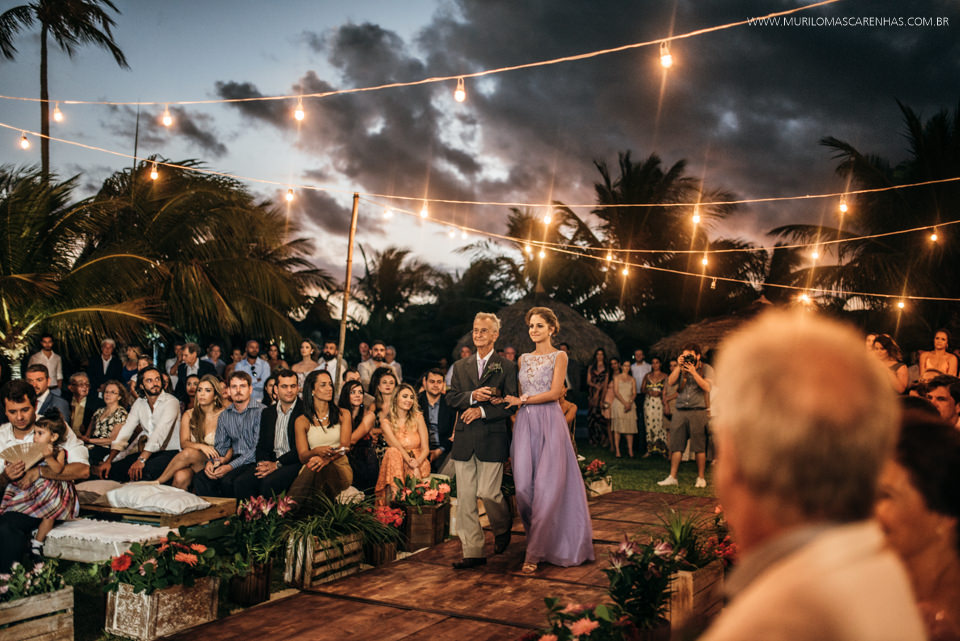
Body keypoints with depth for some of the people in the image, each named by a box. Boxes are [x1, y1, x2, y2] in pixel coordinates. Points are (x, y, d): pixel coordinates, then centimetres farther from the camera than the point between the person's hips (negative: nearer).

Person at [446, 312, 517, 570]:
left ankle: (502, 529, 25)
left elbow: (511, 404, -4)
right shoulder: (460, 366, 14)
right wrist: (473, 396, -12)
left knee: (488, 492, -7)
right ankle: (472, 551, 8)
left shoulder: (506, 367, 2)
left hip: (492, 439, -4)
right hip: (464, 440, 4)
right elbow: (451, 397, 6)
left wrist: (482, 411, -14)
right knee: (465, 497, 1)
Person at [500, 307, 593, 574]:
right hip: (525, 424, 4)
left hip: (549, 423, -4)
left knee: (547, 486, -7)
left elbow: (555, 393, -9)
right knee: (523, 486, -5)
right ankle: (536, 537, 17)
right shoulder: (524, 359, 17)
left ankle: (535, 552, -2)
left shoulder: (559, 356, 1)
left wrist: (522, 400, -7)